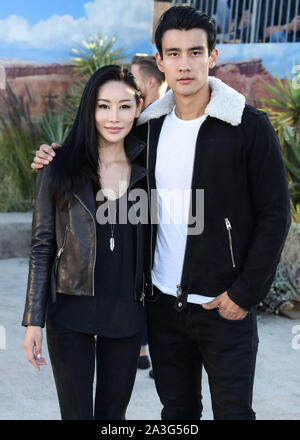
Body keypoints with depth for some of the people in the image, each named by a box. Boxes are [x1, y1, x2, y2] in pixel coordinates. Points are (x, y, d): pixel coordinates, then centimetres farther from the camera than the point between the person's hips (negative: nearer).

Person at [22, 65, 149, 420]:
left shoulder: (147, 168, 1)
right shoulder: (60, 168, -5)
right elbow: (42, 247, -3)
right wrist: (34, 322, -5)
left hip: (126, 313, 2)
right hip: (70, 312, -2)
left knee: (114, 412, 14)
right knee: (76, 413, 5)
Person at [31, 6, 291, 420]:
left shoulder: (249, 126, -10)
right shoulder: (149, 126, 3)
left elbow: (274, 214, -9)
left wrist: (246, 293, -13)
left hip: (224, 305, -4)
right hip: (163, 301, 4)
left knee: (233, 410, 7)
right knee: (177, 409, 17)